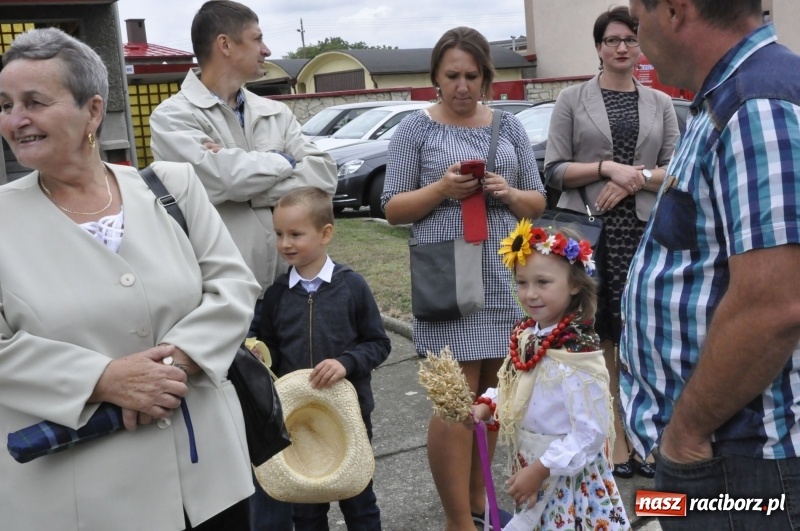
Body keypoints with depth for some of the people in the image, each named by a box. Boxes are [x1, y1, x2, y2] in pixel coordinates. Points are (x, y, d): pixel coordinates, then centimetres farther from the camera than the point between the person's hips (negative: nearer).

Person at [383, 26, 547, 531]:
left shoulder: (510, 127, 11)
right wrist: (441, 189, -15)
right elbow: (393, 207, 1)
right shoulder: (416, 129, 2)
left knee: (491, 394, 10)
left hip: (506, 275, 4)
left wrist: (508, 193, -8)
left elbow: (538, 201, 13)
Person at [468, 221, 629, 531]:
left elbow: (591, 434, -24)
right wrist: (486, 407, -5)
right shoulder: (526, 336, -3)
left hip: (566, 480, -7)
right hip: (529, 468, 7)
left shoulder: (578, 355, -26)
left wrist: (541, 469, -21)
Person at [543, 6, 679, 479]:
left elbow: (677, 170, 7)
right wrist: (607, 167, -14)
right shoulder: (573, 99, 5)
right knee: (597, 338, 0)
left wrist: (636, 181, -10)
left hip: (644, 231, 2)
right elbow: (554, 170, -1)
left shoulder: (659, 103, 12)